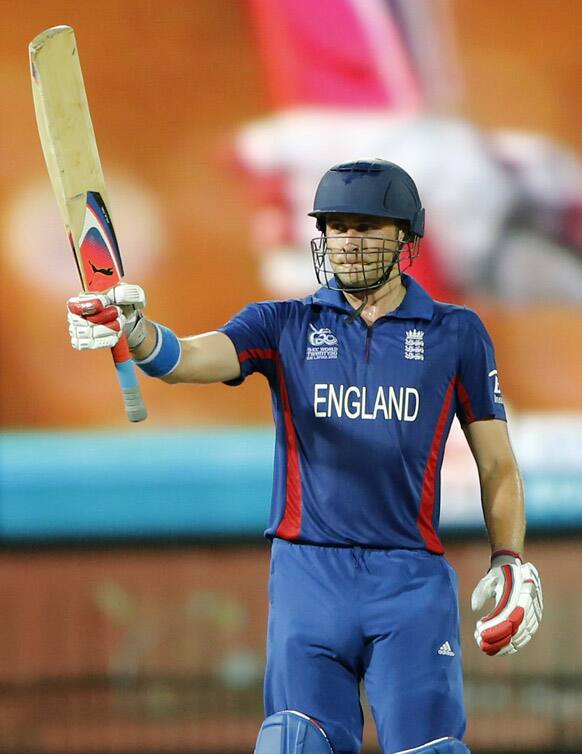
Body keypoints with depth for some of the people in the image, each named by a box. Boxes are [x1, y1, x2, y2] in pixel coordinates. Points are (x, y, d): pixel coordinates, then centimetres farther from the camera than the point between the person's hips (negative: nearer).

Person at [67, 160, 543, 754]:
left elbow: (497, 464, 12)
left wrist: (511, 564, -2)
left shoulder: (456, 334, 10)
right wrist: (135, 331, -31)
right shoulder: (286, 325, 9)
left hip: (412, 577, 0)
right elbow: (191, 359, -9)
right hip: (308, 575, 0)